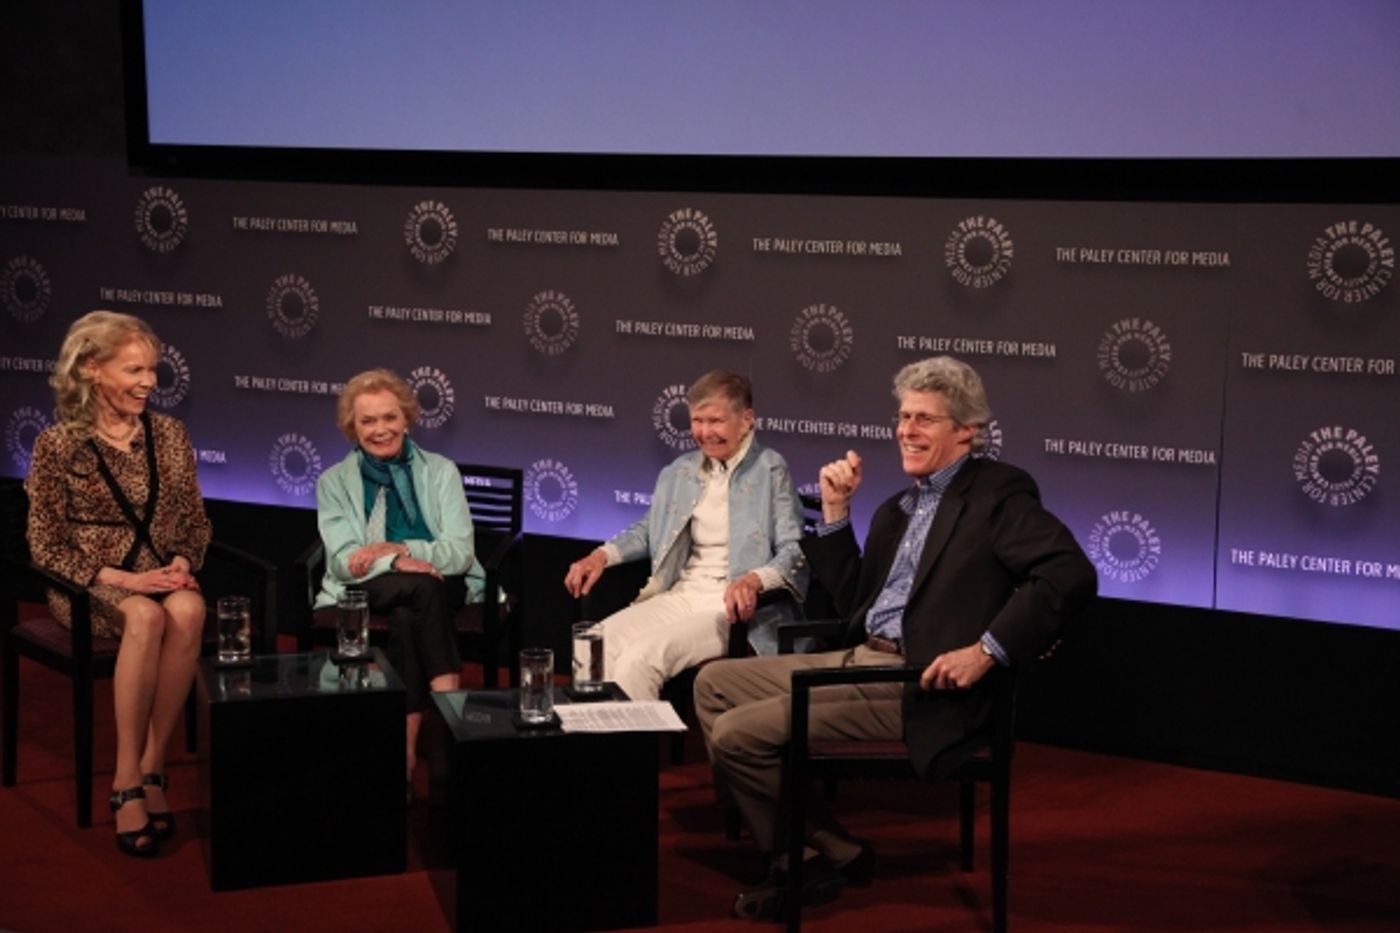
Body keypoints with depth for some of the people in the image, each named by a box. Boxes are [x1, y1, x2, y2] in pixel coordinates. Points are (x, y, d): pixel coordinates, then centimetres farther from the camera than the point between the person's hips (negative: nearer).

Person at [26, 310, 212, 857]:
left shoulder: (169, 434, 8)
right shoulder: (58, 445, -4)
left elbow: (196, 521, 13)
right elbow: (45, 547, -5)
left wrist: (182, 564, -9)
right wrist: (120, 578, -18)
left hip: (163, 577, 3)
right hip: (88, 585, -3)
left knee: (188, 611, -34)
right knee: (146, 617, -37)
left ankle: (148, 771, -26)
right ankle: (129, 782, -29)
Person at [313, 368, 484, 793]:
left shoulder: (440, 471, 13)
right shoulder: (334, 482, 13)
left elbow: (460, 551, 0)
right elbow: (343, 562, -2)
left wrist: (397, 548, -16)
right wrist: (397, 563, -21)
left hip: (443, 589, 1)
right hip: (368, 593, -1)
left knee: (406, 619, -37)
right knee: (423, 586, -36)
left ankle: (407, 752, -38)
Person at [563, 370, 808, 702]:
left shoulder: (770, 470, -1)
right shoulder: (680, 471, 17)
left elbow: (795, 552, -8)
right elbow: (648, 529, 29)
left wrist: (754, 580, -28)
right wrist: (602, 555, 11)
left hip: (734, 606, -6)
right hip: (681, 596, 6)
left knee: (640, 658, -29)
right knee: (598, 641, -20)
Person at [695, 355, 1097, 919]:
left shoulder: (998, 492, -6)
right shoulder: (897, 509, 21)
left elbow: (1071, 574, -20)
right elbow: (854, 605, 20)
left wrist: (987, 650, -25)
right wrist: (835, 511, 13)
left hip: (920, 687, -10)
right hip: (858, 660, 10)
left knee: (736, 735, -16)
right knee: (714, 683, 10)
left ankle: (827, 854, 5)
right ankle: (791, 848, 8)